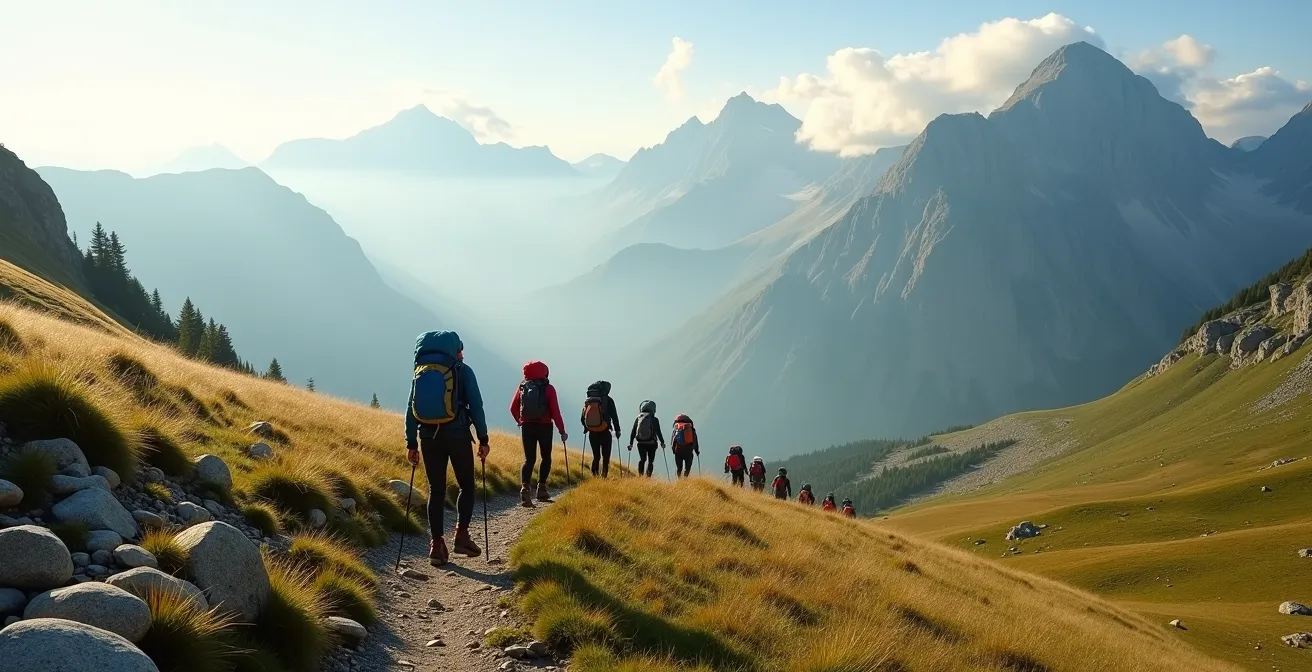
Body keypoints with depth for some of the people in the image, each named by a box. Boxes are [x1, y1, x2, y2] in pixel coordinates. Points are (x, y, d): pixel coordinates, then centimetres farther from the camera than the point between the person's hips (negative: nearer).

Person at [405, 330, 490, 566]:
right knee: (466, 486, 11)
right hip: (457, 435, -3)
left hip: (428, 437, 3)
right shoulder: (462, 370, 1)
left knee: (436, 491, 8)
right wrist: (483, 439, 0)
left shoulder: (420, 371, 12)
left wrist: (411, 443, 11)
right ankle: (461, 536, 0)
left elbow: (411, 409, 9)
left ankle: (436, 545, 4)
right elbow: (476, 406, -4)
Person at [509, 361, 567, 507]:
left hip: (527, 426, 2)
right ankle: (541, 488, 9)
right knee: (546, 458, 15)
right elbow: (555, 411, -10)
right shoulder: (548, 388, -6)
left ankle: (525, 487, -18)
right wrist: (562, 430, -5)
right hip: (544, 426, -2)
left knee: (529, 459, 3)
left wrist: (520, 421, 24)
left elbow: (513, 408, 6)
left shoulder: (522, 387, 3)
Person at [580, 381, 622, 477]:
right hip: (605, 433, -3)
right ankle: (604, 476, -9)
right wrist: (617, 430, 5)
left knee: (596, 456, 14)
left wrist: (586, 428, 25)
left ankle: (594, 476, 7)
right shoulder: (608, 400, -6)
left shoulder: (587, 401, 4)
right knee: (605, 457, 4)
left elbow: (582, 418, 8)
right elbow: (614, 416, -6)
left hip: (592, 433, 4)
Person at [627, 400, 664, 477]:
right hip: (651, 444, -2)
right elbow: (658, 432, -3)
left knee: (642, 459, 12)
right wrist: (662, 442, 8)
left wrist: (631, 443, 13)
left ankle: (640, 476, 0)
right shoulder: (654, 419, -5)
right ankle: (648, 477, -7)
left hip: (641, 444, 2)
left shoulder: (638, 418, 4)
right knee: (650, 461, 5)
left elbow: (633, 432, 6)